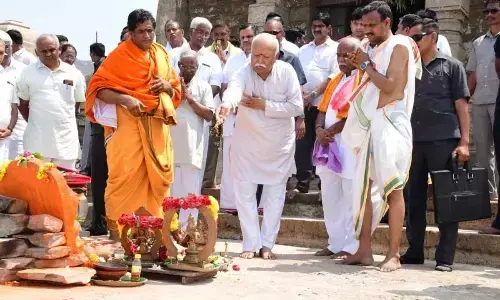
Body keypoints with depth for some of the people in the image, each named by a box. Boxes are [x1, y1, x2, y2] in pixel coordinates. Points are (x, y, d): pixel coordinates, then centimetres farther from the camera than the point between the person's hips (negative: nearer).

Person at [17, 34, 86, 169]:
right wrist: (34, 122, 8)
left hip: (66, 139, 2)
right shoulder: (28, 72, 3)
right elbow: (23, 103, 11)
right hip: (37, 140, -1)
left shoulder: (74, 73, 6)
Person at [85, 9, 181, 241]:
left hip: (157, 123, 5)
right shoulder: (119, 55, -3)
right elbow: (98, 88, -7)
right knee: (124, 175, -7)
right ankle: (116, 228, 3)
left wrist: (166, 86, -3)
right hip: (127, 122, -5)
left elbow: (176, 89, 20)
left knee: (159, 175, 5)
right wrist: (125, 99, -22)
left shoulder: (162, 54, 13)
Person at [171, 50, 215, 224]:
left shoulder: (203, 86, 5)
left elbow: (209, 115, -3)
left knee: (190, 191, 1)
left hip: (192, 147, -1)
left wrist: (190, 98, -10)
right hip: (169, 145, 1)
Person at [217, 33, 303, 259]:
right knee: (244, 193, 2)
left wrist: (264, 106, -25)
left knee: (275, 193, 8)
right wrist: (227, 103, -66)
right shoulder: (244, 72, -20)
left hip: (279, 143, 1)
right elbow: (234, 88, -43)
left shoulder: (286, 72, -15)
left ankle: (267, 244, 20)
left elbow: (297, 106, -17)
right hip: (247, 142, -1)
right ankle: (251, 243, 14)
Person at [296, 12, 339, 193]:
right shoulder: (304, 50, 16)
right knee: (302, 143, 4)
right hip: (304, 104, 5)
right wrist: (300, 93, -5)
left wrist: (314, 94, -15)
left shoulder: (335, 49, -1)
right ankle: (303, 182, 12)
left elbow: (335, 77, -10)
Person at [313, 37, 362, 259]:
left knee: (351, 198, -4)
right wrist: (319, 130, -3)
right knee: (330, 197, 10)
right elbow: (323, 109, 17)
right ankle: (336, 243, 18)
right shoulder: (336, 80, 21)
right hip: (330, 144, 9)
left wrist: (331, 130, -12)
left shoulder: (363, 78, -6)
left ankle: (351, 246, 3)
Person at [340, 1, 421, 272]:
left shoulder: (399, 46, -5)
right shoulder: (378, 50, 19)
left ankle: (393, 255, -3)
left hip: (389, 125, -8)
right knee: (365, 186, 5)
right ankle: (364, 250, 9)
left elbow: (389, 86, -16)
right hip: (370, 125, 8)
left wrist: (365, 65, -8)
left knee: (392, 189, -6)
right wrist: (362, 67, 8)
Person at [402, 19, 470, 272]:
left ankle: (445, 256, 5)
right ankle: (414, 251, 17)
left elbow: (461, 105, 0)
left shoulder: (451, 66, 4)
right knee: (414, 197, 7)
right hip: (413, 140, 4)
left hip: (444, 140, -4)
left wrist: (464, 141, -8)